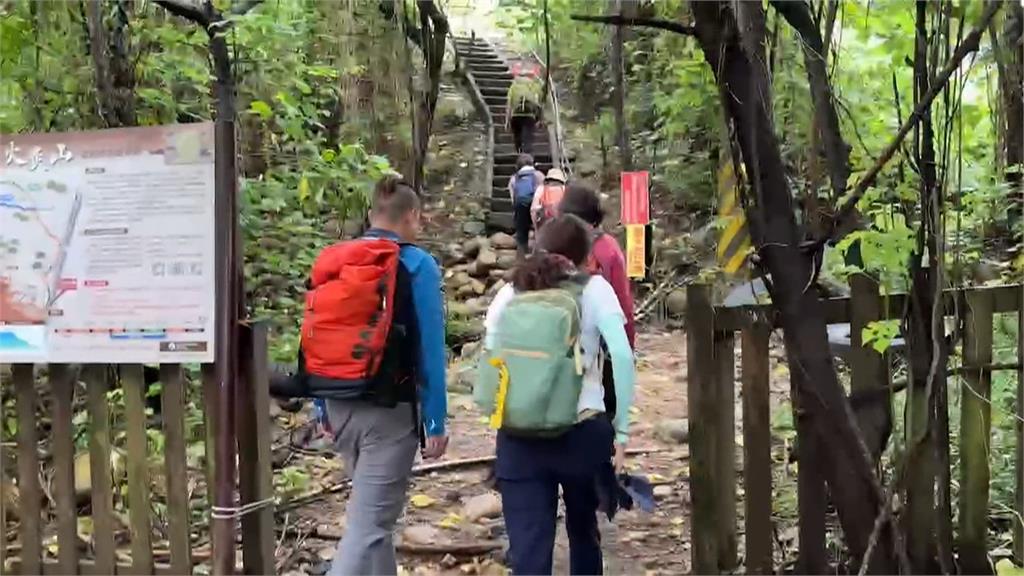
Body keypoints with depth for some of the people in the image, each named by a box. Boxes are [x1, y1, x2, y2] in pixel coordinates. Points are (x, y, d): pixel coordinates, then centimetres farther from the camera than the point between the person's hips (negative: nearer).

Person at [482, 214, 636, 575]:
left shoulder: (509, 294, 10)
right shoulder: (593, 288, 3)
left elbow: (488, 364, 5)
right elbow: (622, 356, -9)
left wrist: (506, 415, 11)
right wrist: (622, 429, -5)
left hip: (516, 438, 1)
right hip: (582, 432, -1)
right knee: (583, 531, 24)